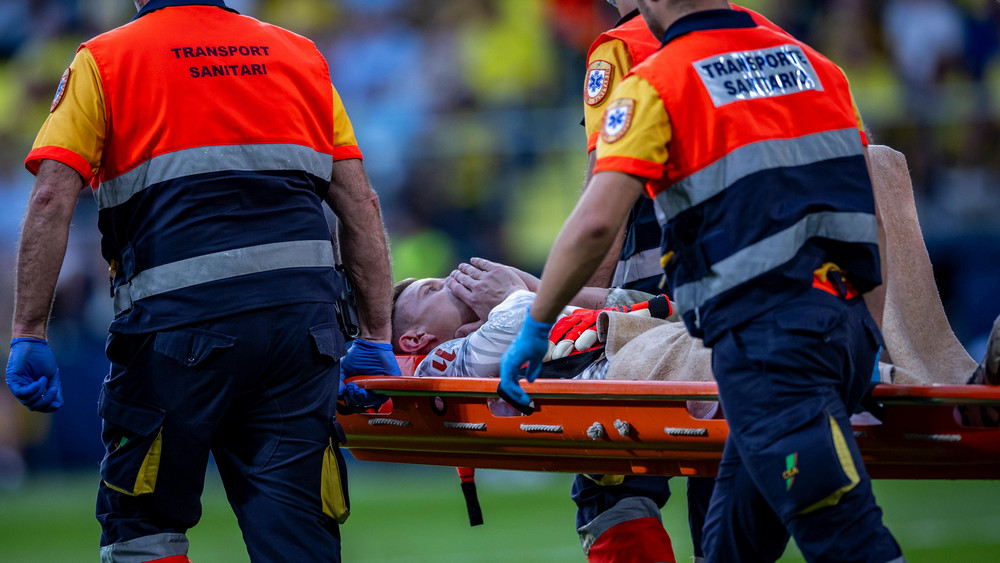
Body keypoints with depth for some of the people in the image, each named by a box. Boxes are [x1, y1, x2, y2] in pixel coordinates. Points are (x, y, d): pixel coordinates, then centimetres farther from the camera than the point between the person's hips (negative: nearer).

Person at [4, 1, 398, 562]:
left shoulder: (104, 60, 9)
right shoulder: (302, 55, 19)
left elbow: (52, 201, -3)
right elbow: (361, 205, 14)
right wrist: (377, 340, 16)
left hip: (180, 316, -3)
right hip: (304, 315, 3)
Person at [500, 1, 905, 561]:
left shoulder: (654, 84, -2)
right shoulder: (810, 62, 17)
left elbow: (596, 223, -13)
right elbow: (870, 206, 18)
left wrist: (535, 327, -1)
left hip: (764, 335, -7)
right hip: (848, 322, 7)